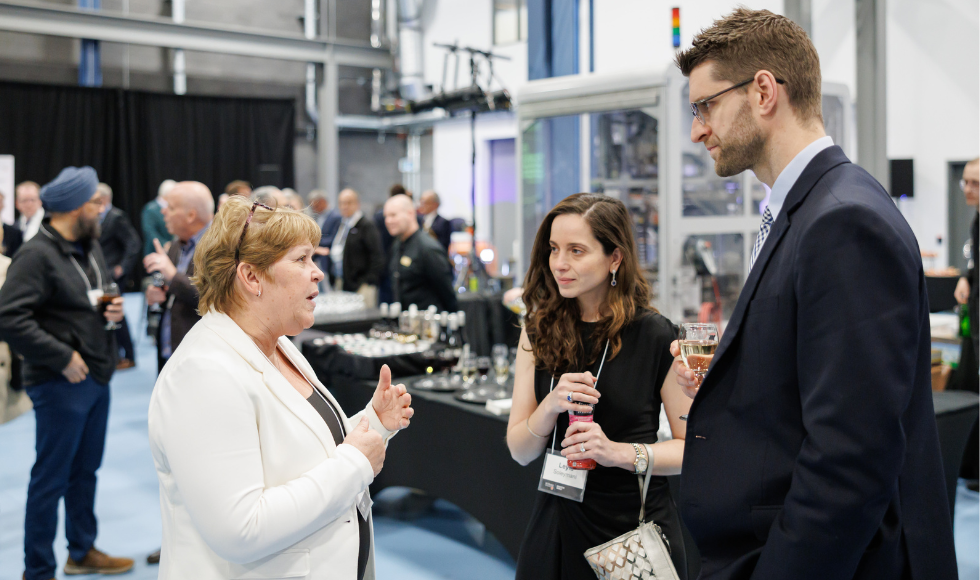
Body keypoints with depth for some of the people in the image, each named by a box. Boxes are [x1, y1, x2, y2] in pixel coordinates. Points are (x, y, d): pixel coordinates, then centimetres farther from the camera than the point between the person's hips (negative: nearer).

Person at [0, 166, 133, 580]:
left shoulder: (90, 247, 11)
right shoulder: (37, 255, -17)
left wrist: (114, 310, 2)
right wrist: (63, 358, -21)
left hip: (97, 377, 9)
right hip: (61, 384, -9)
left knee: (85, 469, 20)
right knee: (51, 478, 2)